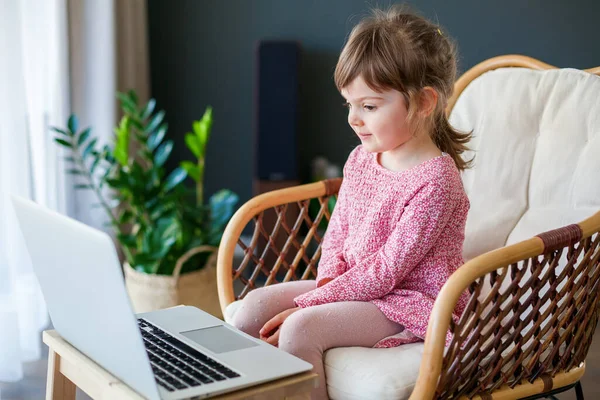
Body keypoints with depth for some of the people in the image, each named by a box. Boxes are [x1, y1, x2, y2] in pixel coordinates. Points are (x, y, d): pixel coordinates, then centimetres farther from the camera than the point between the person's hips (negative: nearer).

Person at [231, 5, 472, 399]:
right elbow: (337, 232, 14)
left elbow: (387, 270, -22)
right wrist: (328, 279, -8)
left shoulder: (435, 181, -21)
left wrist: (306, 305, -21)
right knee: (258, 303, -6)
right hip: (353, 284, 9)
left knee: (301, 328, -26)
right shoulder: (360, 160, 5)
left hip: (410, 301, -8)